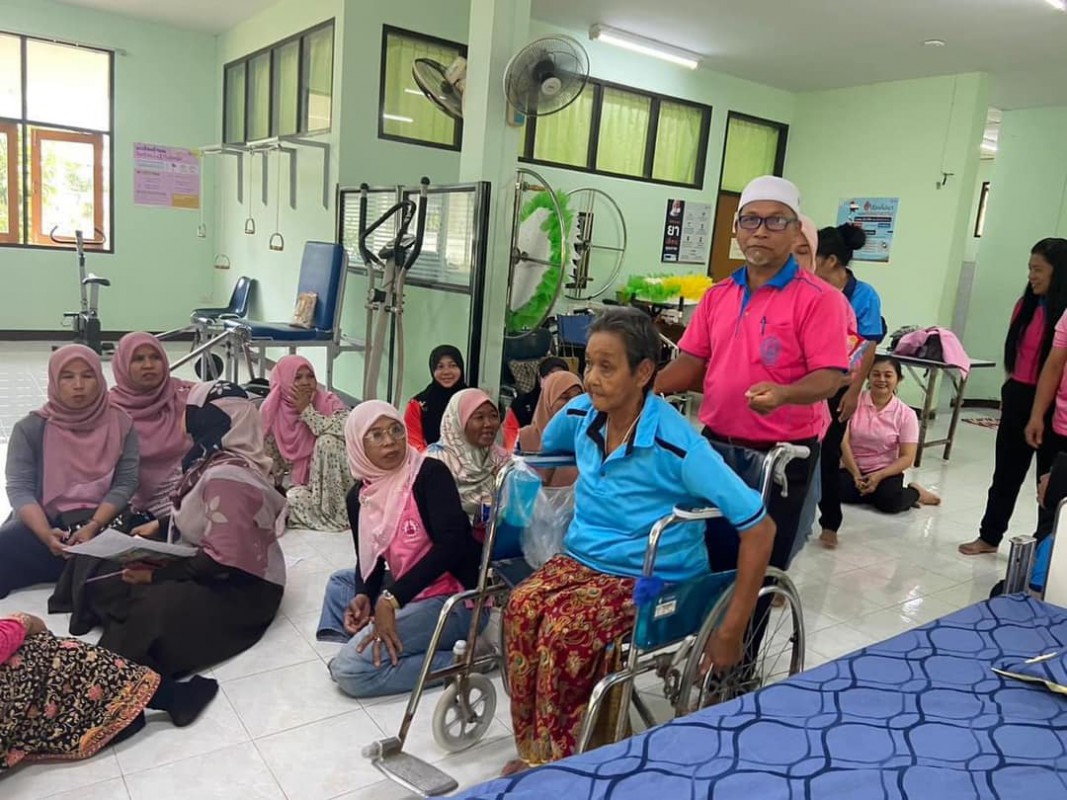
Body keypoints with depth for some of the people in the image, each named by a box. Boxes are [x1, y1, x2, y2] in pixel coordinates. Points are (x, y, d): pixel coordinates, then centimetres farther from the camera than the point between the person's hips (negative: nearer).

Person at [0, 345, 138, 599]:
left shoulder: (120, 424, 5)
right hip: (42, 524, -1)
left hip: (102, 524, 1)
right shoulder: (30, 428, 4)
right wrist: (46, 535, -22)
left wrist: (94, 526, -17)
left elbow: (126, 482, 0)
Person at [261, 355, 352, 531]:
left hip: (336, 481, 0)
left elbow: (346, 431, -30)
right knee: (294, 499, -32)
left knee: (327, 441, -28)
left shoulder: (329, 401, -9)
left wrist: (306, 410, -21)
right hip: (301, 483, 0)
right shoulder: (273, 413, -3)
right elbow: (271, 462, 5)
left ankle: (336, 510, -19)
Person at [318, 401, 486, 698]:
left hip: (454, 599, -9)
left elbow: (451, 544, -26)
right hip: (408, 593, 9)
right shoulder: (359, 496, 5)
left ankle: (458, 660, -12)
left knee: (351, 670, -18)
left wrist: (391, 599, -29)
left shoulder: (430, 473, -15)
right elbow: (370, 559, 13)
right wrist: (364, 597, -9)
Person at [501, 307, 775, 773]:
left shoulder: (678, 445, -23)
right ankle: (534, 751, -6)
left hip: (652, 580, -5)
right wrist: (545, 406, 3)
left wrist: (731, 630, -18)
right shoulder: (581, 415, -2)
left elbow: (758, 527, -21)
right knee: (522, 607, -25)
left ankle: (562, 764, -7)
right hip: (580, 559, 5)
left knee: (566, 629, -31)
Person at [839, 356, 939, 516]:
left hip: (885, 471, -1)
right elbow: (842, 441, -10)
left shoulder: (906, 414, -4)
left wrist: (879, 476, -20)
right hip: (852, 468, 1)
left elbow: (907, 458, -6)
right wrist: (856, 474, -17)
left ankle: (914, 492, 3)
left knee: (891, 502, -32)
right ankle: (875, 493, -7)